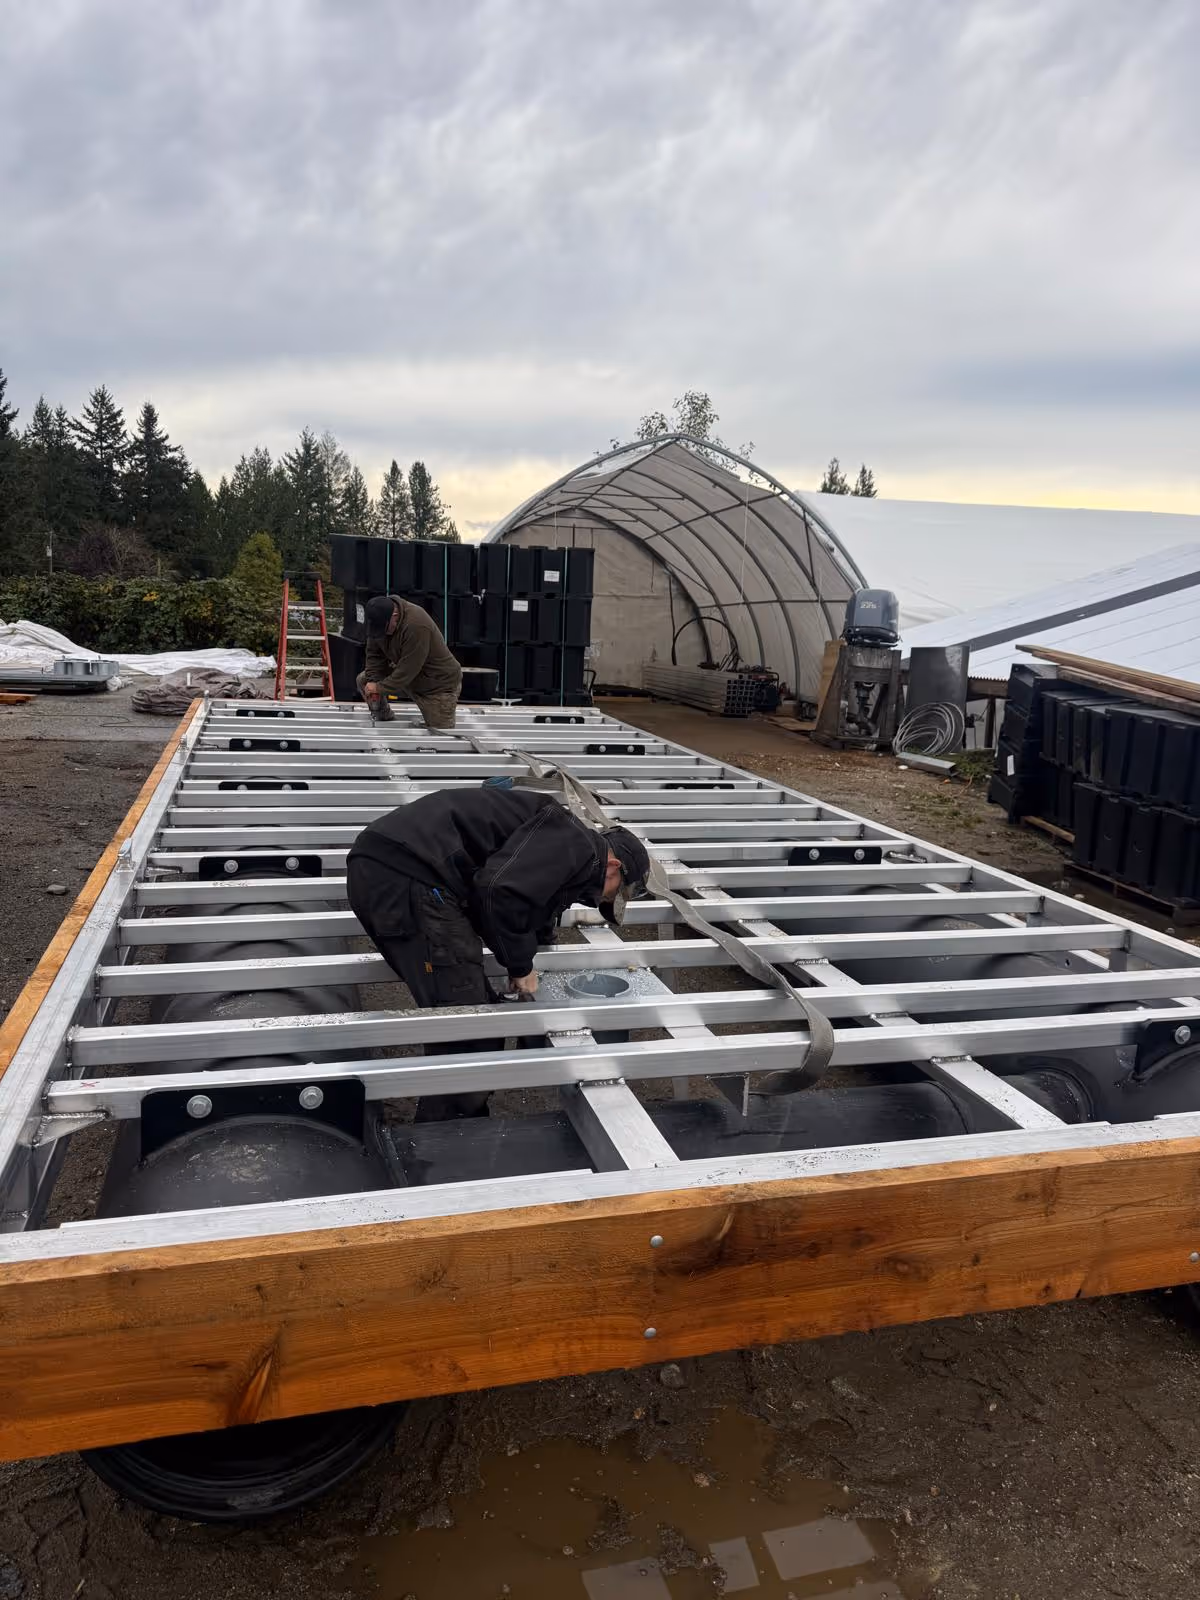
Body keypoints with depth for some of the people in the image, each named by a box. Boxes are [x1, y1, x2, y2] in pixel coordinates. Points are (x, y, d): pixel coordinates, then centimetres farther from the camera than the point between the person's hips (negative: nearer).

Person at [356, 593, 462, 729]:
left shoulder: (417, 626, -36)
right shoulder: (379, 618, -12)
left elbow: (408, 670, -32)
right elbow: (374, 654, -3)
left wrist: (379, 687, -24)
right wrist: (372, 681, -16)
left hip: (440, 683, -7)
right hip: (406, 674, 7)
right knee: (363, 680, -2)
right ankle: (385, 720, 14)